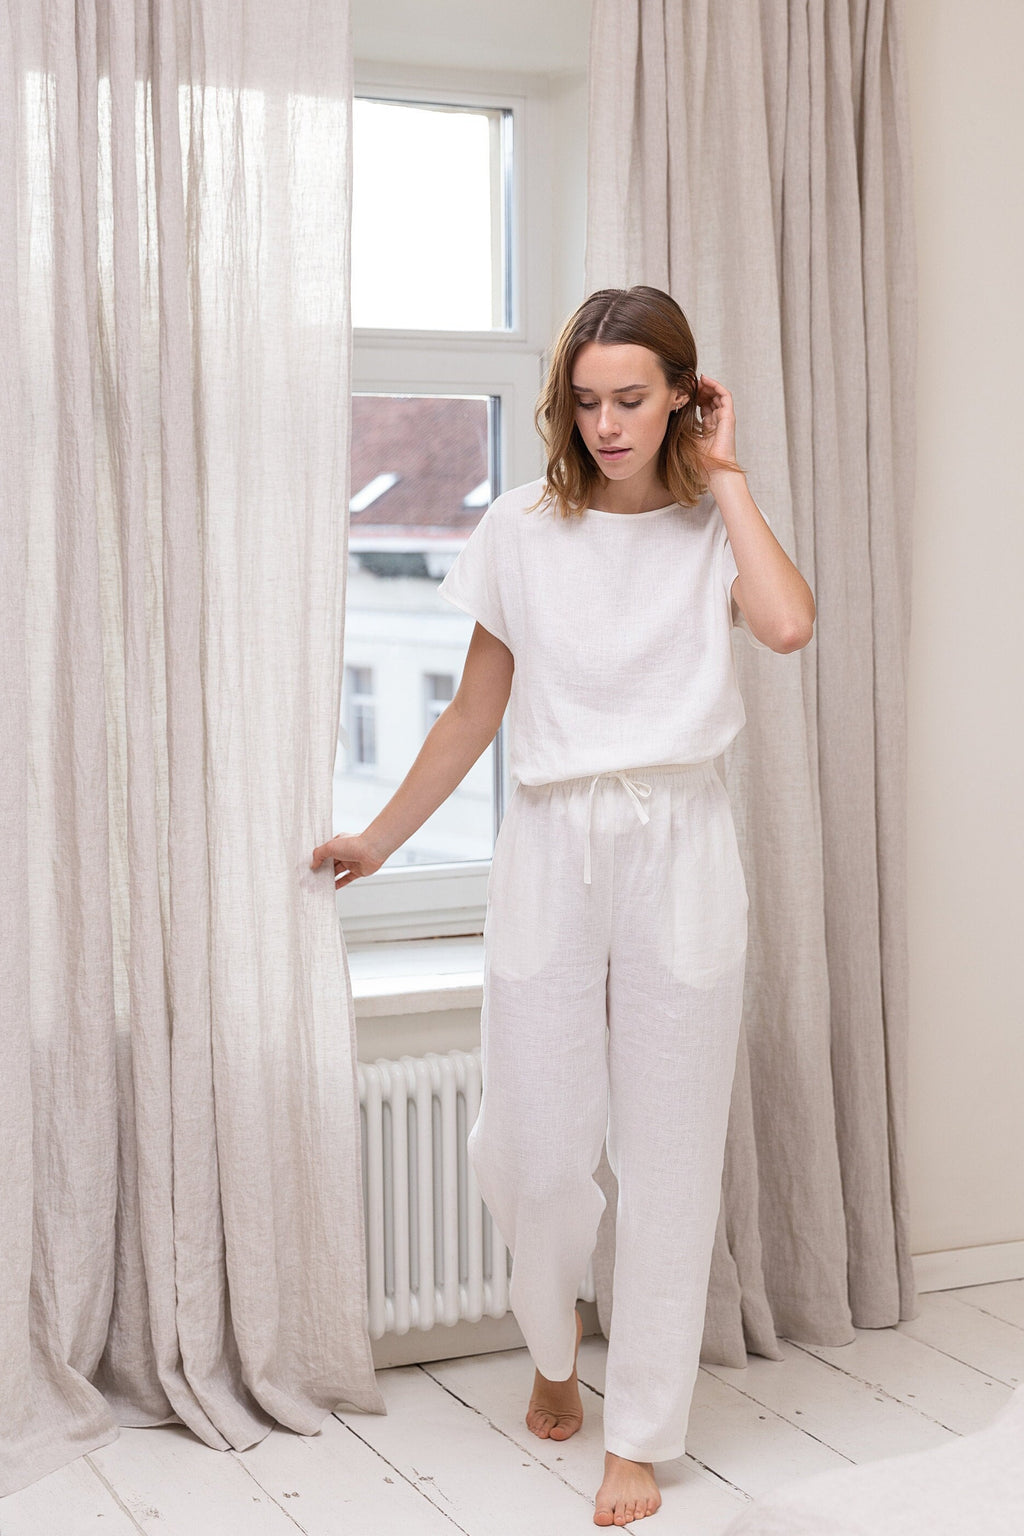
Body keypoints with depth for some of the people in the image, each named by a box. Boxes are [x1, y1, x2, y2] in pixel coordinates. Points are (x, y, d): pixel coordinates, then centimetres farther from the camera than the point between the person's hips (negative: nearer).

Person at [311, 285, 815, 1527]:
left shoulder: (712, 530, 2)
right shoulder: (522, 532, 3)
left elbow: (788, 625, -20)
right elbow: (476, 710, 10)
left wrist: (724, 476, -10)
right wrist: (380, 838, 12)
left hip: (677, 852, 0)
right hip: (552, 850, 1)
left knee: (669, 1152, 4)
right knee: (535, 1145, 1)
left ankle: (641, 1431, 19)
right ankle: (553, 1352, 33)